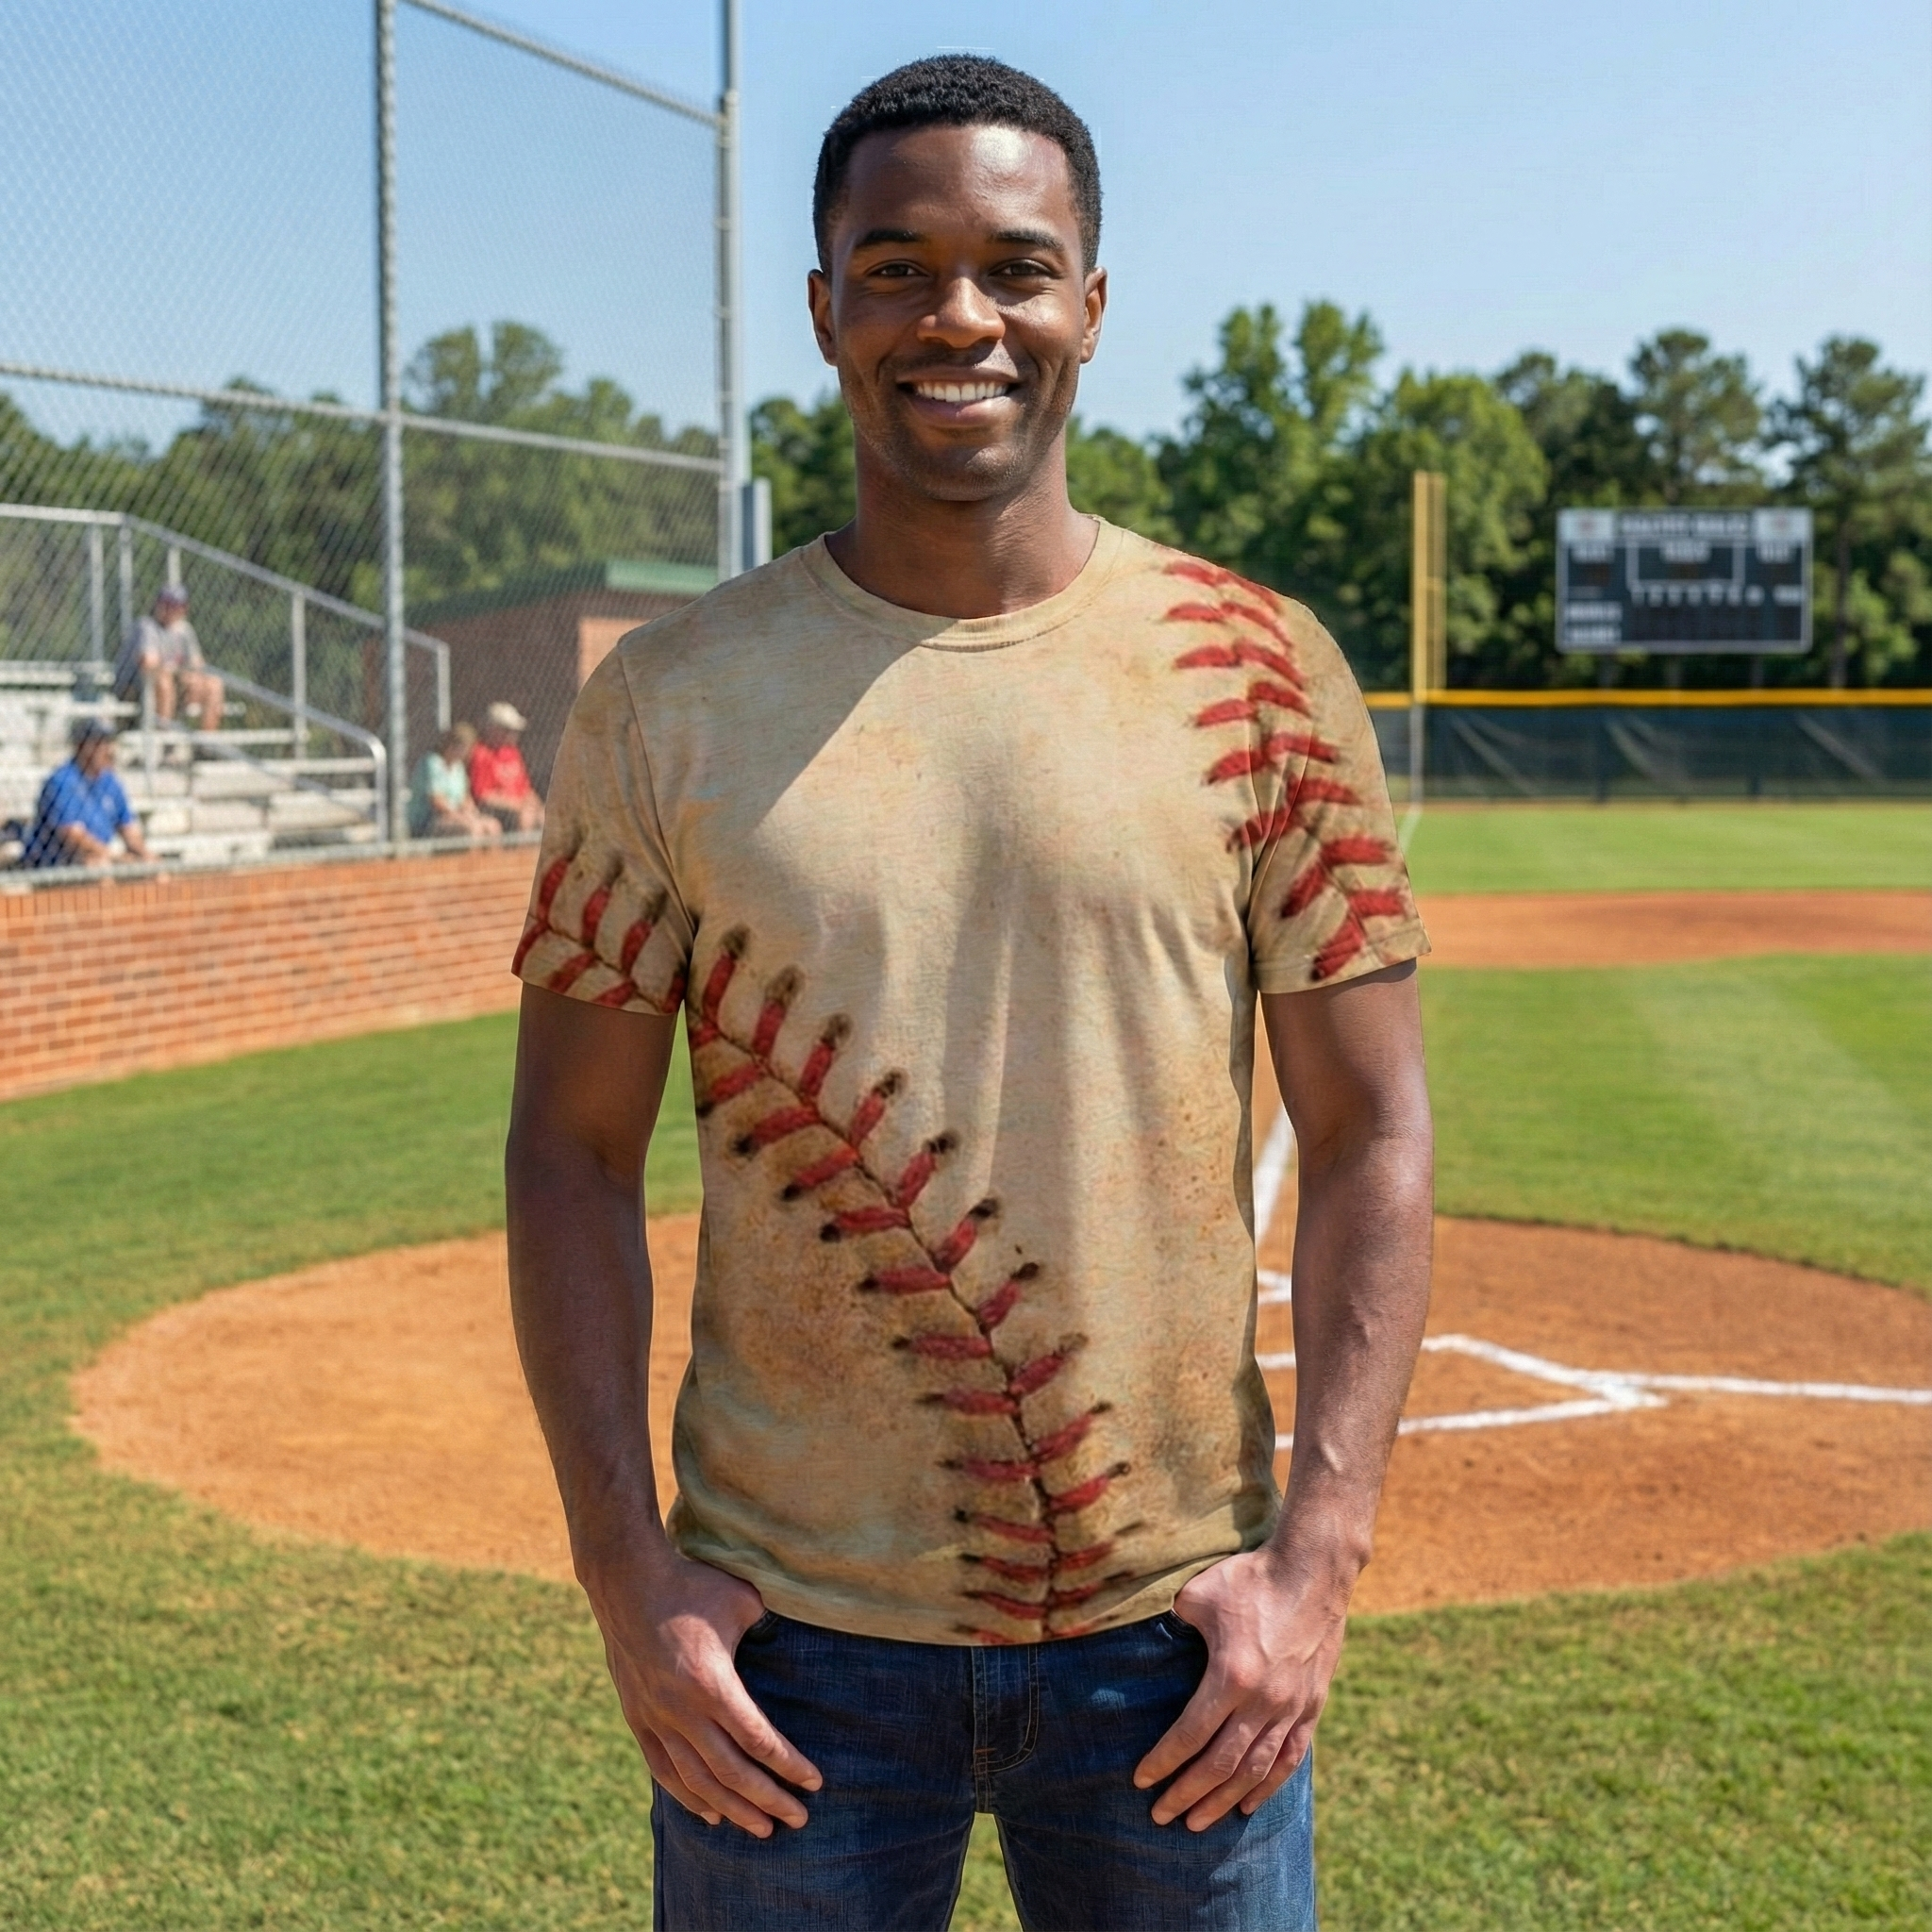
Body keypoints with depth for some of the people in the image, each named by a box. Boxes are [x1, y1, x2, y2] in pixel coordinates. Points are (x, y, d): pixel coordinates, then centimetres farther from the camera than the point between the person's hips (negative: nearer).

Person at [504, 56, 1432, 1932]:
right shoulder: (667, 699, 0)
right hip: (788, 1631, 0)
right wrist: (625, 1569, -7)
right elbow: (572, 1152, 1)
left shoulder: (1257, 672, -1)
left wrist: (1316, 1552, -8)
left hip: (1179, 1620, 0)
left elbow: (1371, 1132, -1)